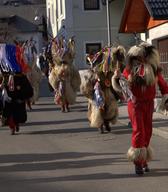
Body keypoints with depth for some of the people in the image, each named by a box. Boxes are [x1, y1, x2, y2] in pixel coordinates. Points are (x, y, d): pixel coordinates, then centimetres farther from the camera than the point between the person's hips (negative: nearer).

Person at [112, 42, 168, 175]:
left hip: (149, 104, 3)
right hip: (135, 103, -3)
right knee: (138, 131, -9)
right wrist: (117, 78, -16)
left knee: (147, 132, 7)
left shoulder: (154, 69, 0)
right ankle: (138, 162, -3)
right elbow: (120, 87, 3)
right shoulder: (130, 69, -4)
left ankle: (144, 161, 20)